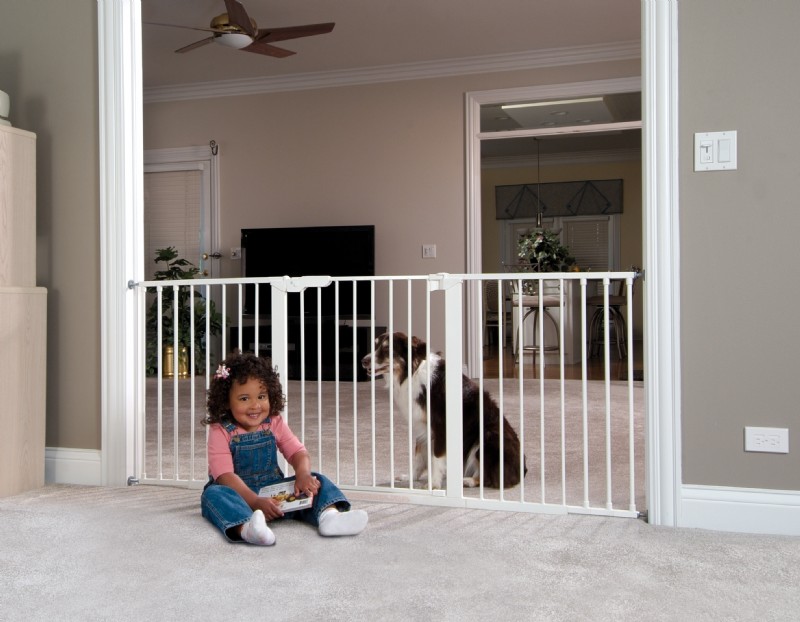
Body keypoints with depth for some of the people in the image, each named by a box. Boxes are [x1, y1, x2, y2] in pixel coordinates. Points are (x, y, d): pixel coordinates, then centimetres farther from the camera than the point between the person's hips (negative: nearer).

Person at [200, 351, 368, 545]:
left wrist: (303, 474, -26)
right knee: (214, 493, -35)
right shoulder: (221, 431, -11)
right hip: (238, 493, -4)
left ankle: (328, 514, -44)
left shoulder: (274, 424, 3)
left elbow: (298, 452, -2)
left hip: (274, 488, 4)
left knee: (316, 480, -13)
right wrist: (255, 502, -34)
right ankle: (246, 528, -64)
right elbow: (225, 475, -21)